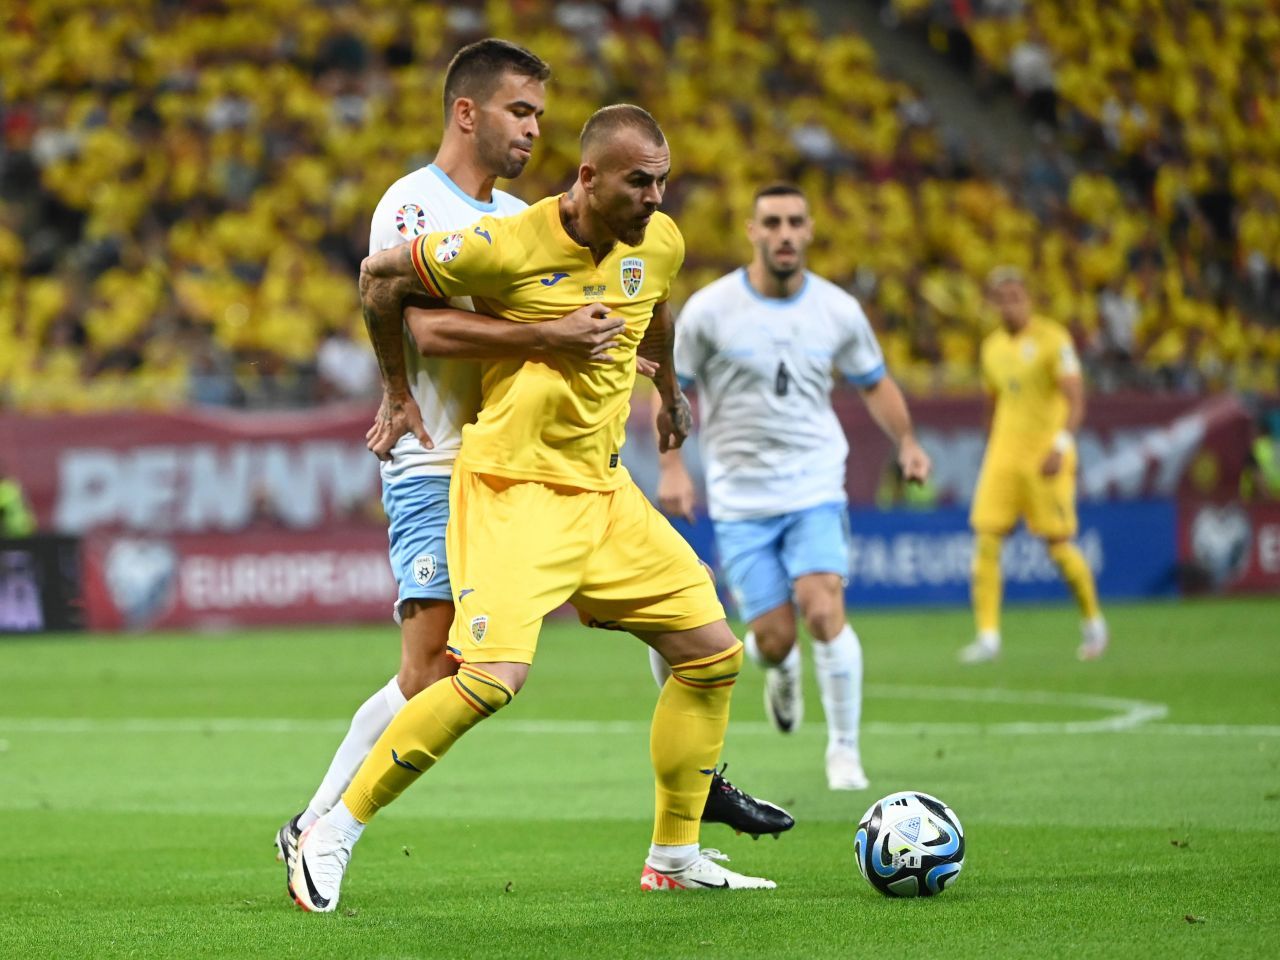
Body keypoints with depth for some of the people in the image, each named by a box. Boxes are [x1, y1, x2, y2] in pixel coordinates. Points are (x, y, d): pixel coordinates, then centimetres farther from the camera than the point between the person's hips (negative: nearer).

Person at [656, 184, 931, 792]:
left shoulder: (837, 310, 0)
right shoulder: (709, 309, -6)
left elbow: (874, 383, 14)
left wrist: (906, 441, -1)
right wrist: (671, 465, -6)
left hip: (816, 490, 1)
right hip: (739, 499, -1)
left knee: (823, 610, -20)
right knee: (774, 638, -5)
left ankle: (844, 751, -4)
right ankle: (780, 668, 36)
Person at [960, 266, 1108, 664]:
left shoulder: (1052, 340, -7)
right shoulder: (992, 347, 12)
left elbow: (1076, 399, -12)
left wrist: (1062, 445, -25)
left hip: (1046, 458, -5)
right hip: (1003, 454, 5)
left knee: (1058, 545, -2)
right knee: (985, 541, -8)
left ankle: (1093, 623, 20)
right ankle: (988, 636, -7)